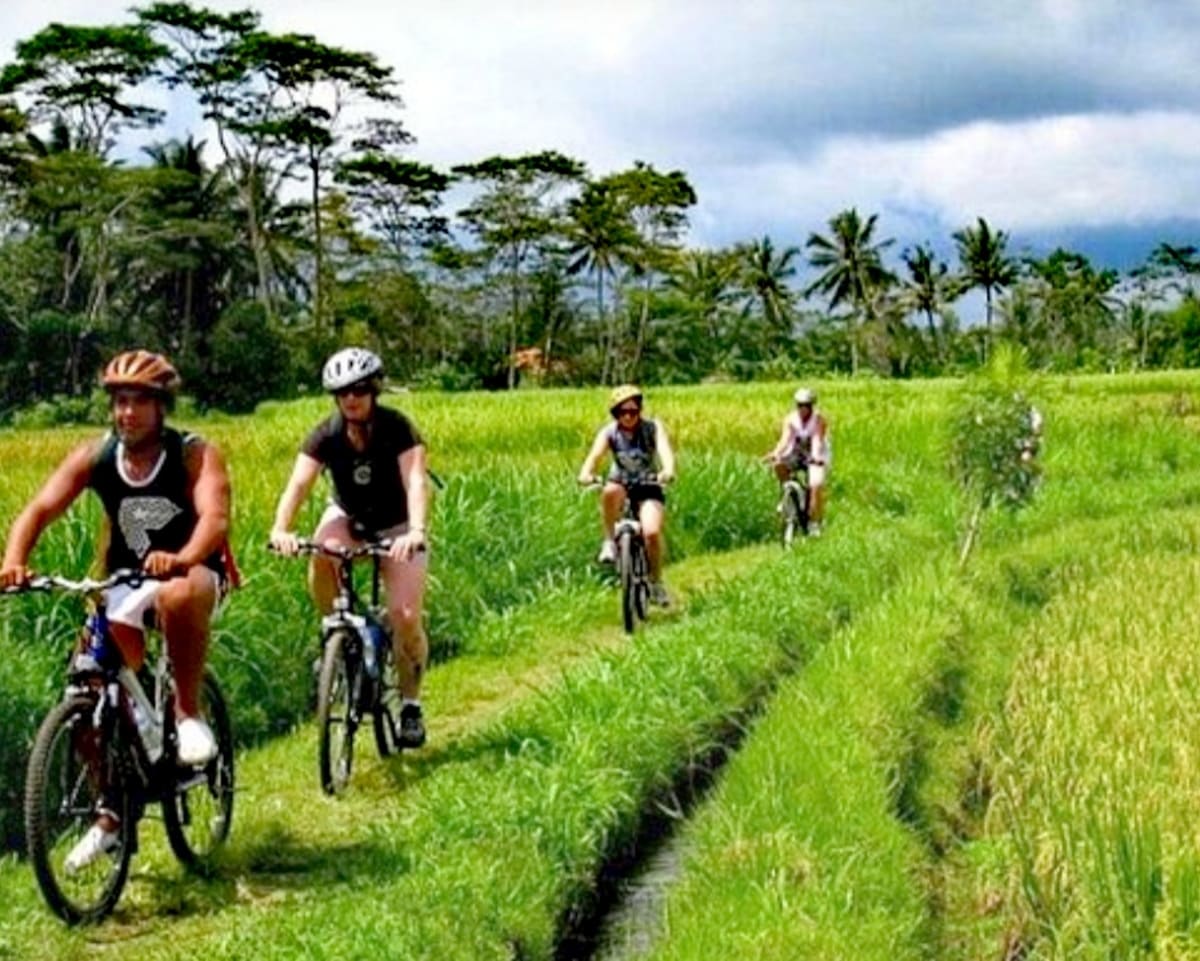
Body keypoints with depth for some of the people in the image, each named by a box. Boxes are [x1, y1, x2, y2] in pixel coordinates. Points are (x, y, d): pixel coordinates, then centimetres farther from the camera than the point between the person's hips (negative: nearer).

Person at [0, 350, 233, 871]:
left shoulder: (194, 455, -15)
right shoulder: (94, 457, -7)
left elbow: (215, 516, -31)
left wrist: (181, 560, -52)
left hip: (193, 572, -4)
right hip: (126, 579, 4)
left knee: (178, 597, -40)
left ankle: (188, 713, -19)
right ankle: (109, 818, 8)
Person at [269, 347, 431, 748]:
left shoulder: (396, 428, -23)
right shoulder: (326, 435, -17)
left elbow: (416, 481, -36)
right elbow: (298, 483, -28)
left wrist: (416, 531, -54)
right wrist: (280, 529, -47)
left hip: (396, 526, -2)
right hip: (348, 518, 2)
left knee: (405, 615, -17)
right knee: (321, 557, -34)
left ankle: (411, 703, 4)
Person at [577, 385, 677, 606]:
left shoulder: (652, 428, -10)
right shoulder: (609, 432, -7)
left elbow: (665, 450, -28)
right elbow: (595, 454, -25)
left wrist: (668, 471, -50)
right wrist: (586, 473, -47)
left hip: (648, 489, -1)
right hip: (621, 485, 1)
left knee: (652, 532, -24)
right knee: (610, 491, -37)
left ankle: (656, 582, -1)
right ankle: (609, 543, -21)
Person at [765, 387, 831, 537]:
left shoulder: (819, 419, -16)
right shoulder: (791, 419, -7)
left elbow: (818, 441, -30)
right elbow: (785, 439, -18)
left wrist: (816, 457, -49)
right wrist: (776, 453, -38)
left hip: (816, 458, -3)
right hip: (796, 456, 3)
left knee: (816, 486, -27)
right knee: (779, 465, -28)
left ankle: (815, 522, -14)